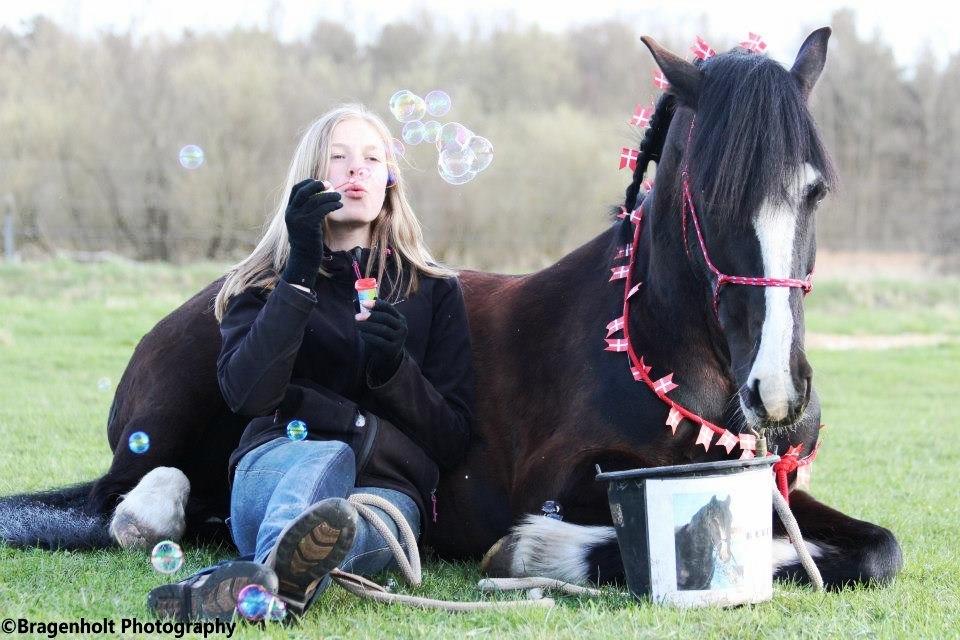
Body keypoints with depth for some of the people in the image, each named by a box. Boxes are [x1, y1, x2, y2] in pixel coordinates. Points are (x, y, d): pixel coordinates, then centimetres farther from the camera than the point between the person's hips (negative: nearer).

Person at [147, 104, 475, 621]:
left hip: (389, 486, 1)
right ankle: (285, 574, -72)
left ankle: (265, 579, -71)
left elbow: (454, 440, 10)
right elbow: (245, 394, -5)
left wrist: (393, 368, -8)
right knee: (328, 456, -39)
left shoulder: (435, 291, 19)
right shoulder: (263, 283, 17)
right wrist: (300, 274, -11)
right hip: (278, 468, -1)